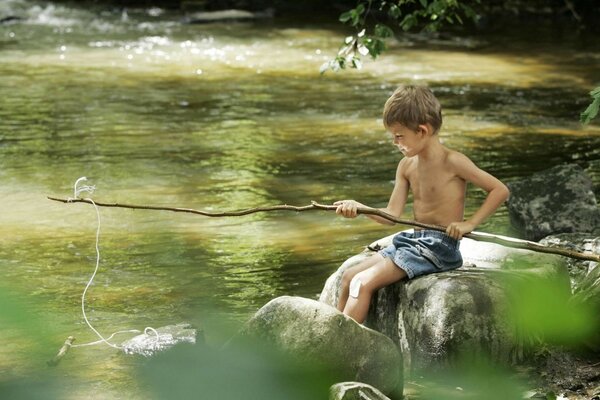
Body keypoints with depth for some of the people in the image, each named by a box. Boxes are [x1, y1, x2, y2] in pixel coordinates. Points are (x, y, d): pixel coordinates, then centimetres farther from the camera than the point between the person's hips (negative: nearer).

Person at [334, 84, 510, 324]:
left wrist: (470, 223, -17)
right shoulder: (407, 166, 9)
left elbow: (500, 190, -11)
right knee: (349, 277, 3)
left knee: (363, 283, -19)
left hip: (440, 247, -8)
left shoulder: (452, 162, -13)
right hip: (412, 240, 9)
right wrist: (358, 208, -11)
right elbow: (392, 215, 4)